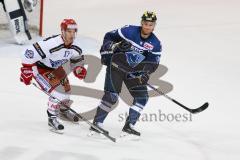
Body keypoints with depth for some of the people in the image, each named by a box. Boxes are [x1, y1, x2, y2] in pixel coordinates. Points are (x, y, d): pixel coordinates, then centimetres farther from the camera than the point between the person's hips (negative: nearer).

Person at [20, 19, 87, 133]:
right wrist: (26, 71, -29)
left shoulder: (75, 47, -15)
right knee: (57, 90, -21)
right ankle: (52, 118, -9)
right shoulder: (51, 44, -39)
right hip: (39, 67, -8)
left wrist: (78, 69, -15)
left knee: (66, 89, 16)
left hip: (55, 67, 8)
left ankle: (63, 109, 46)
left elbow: (77, 59, 6)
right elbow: (30, 53, -36)